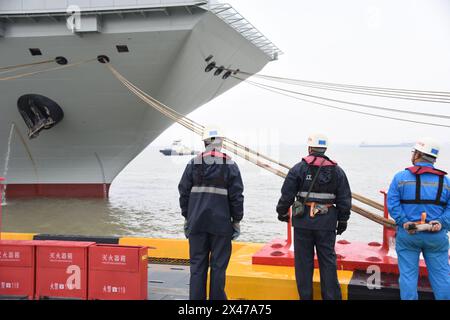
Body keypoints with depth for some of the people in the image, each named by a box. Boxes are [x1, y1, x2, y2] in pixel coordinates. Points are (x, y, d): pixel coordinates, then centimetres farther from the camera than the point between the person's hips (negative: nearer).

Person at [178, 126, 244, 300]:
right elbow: (236, 196, -3)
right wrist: (236, 221, 4)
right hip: (221, 223, -2)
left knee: (197, 265, 8)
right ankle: (217, 297, 10)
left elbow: (184, 192, 6)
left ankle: (196, 297, 10)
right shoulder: (230, 165, -2)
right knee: (218, 266, 5)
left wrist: (187, 218, 14)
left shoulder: (193, 163, 3)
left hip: (197, 222, 2)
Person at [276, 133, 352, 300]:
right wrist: (343, 221, 14)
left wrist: (282, 213, 12)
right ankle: (331, 296, 10)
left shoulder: (299, 168, -3)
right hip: (327, 223, 2)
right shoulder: (337, 171, 5)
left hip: (303, 221, -2)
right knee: (328, 261, 8)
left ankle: (305, 296, 13)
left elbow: (287, 194, -3)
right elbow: (345, 199, 5)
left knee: (304, 261, 7)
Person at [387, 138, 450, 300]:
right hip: (437, 237, 2)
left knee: (408, 274, 6)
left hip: (407, 235, -1)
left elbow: (392, 204, -12)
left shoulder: (401, 177, -3)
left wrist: (403, 222, -12)